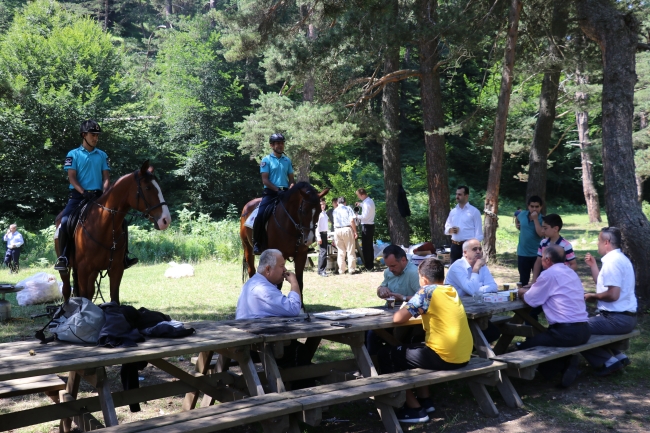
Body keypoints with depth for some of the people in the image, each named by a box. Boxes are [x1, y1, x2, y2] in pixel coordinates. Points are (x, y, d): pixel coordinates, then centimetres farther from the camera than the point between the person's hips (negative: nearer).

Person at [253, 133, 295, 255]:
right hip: (270, 192, -4)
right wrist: (277, 189, -17)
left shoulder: (287, 160, 14)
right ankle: (257, 244, -14)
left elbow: (291, 179, 16)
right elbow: (265, 180, -6)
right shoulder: (266, 160, 1)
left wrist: (291, 187, -6)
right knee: (261, 214, -23)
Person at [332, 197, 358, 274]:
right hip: (347, 229, -3)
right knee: (350, 250, 2)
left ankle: (341, 270, 9)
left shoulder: (334, 211, 13)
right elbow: (352, 220, -8)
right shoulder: (348, 209, 2)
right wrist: (355, 232, -4)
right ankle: (352, 269, 1)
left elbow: (334, 222, 15)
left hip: (337, 231, 3)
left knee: (340, 251, 8)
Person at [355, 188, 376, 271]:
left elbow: (365, 216, -23)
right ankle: (371, 265, 24)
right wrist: (360, 204, 16)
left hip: (366, 226, -10)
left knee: (365, 246, -4)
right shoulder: (369, 200, 9)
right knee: (370, 246, 16)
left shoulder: (367, 203, -21)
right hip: (370, 225, 10)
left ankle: (368, 266, -1)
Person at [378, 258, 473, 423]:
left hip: (444, 357, -8)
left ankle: (415, 409, 8)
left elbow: (398, 318, -15)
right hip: (463, 357, 8)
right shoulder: (452, 290, 11)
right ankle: (425, 401, 29)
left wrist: (407, 309, 6)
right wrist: (416, 305, 18)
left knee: (386, 355, 6)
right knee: (414, 348, 32)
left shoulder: (427, 291, -11)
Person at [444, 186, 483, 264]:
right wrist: (450, 230, -6)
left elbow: (478, 232, -4)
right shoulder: (453, 211, 12)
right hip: (455, 246, 5)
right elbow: (446, 228, 18)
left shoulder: (474, 211, -3)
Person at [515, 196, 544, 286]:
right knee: (523, 280, 13)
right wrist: (517, 225, 7)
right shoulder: (522, 215, 0)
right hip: (522, 254, 3)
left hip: (537, 254, -3)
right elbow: (517, 219, 26)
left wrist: (535, 219, -23)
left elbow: (541, 234, -26)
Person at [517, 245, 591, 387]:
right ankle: (568, 363, 11)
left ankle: (562, 366, -3)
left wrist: (522, 293, 19)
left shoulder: (549, 274, -8)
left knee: (525, 347, -2)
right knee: (540, 336, 28)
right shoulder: (571, 273, 18)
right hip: (583, 329, 9)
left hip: (567, 332, -9)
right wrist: (528, 291, 24)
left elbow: (531, 300, -3)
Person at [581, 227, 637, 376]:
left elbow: (612, 294, -27)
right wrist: (593, 266, 20)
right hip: (625, 316, 11)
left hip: (617, 319, -11)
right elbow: (605, 286, 21)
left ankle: (608, 361, -4)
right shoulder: (619, 258, 16)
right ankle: (617, 356, 18)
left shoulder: (612, 261, -19)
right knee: (586, 323, 27)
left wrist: (592, 296, -11)